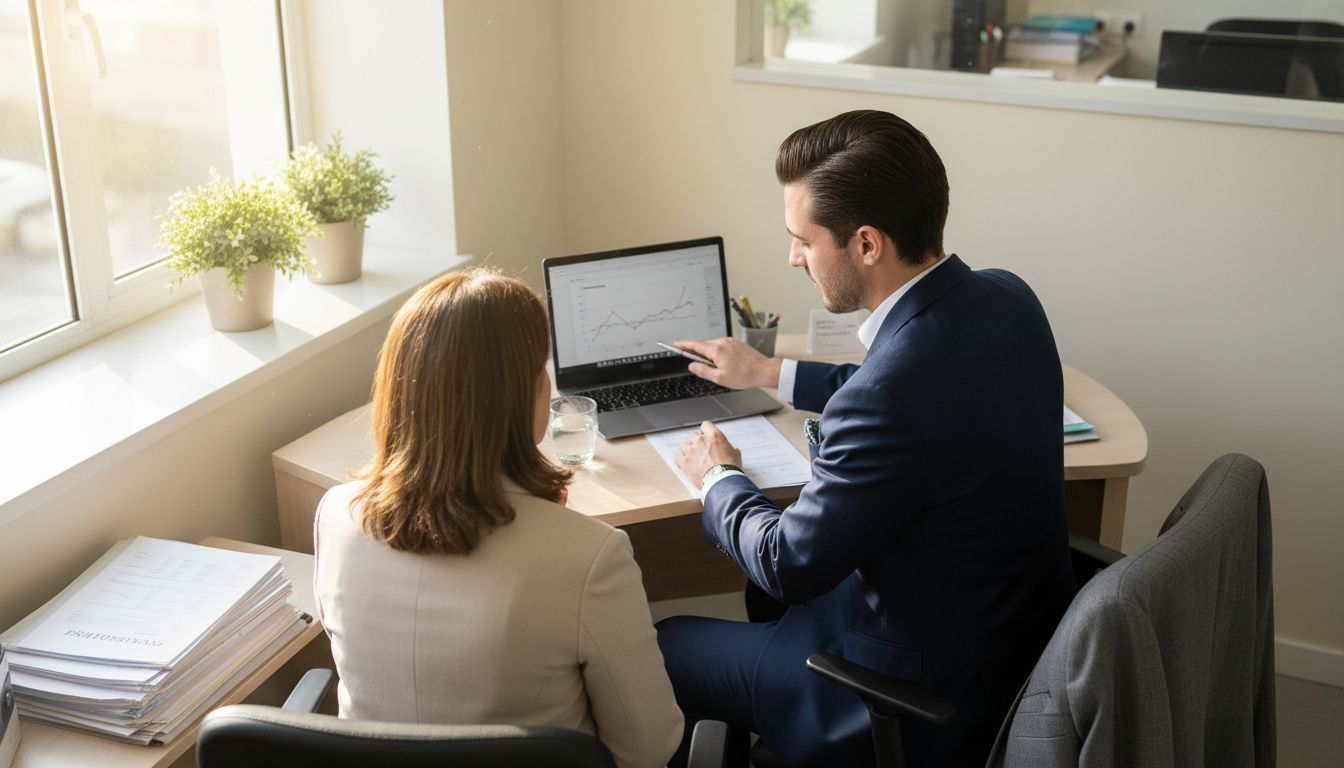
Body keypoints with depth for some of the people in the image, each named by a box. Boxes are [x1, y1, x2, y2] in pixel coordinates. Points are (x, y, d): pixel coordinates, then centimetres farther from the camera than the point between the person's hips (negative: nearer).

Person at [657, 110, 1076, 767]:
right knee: (776, 596, 30)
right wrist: (771, 375, 19)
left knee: (661, 649, 7)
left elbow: (790, 564, -20)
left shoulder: (889, 396, -35)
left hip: (934, 705, -8)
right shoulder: (1006, 299, -8)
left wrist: (719, 480, 0)